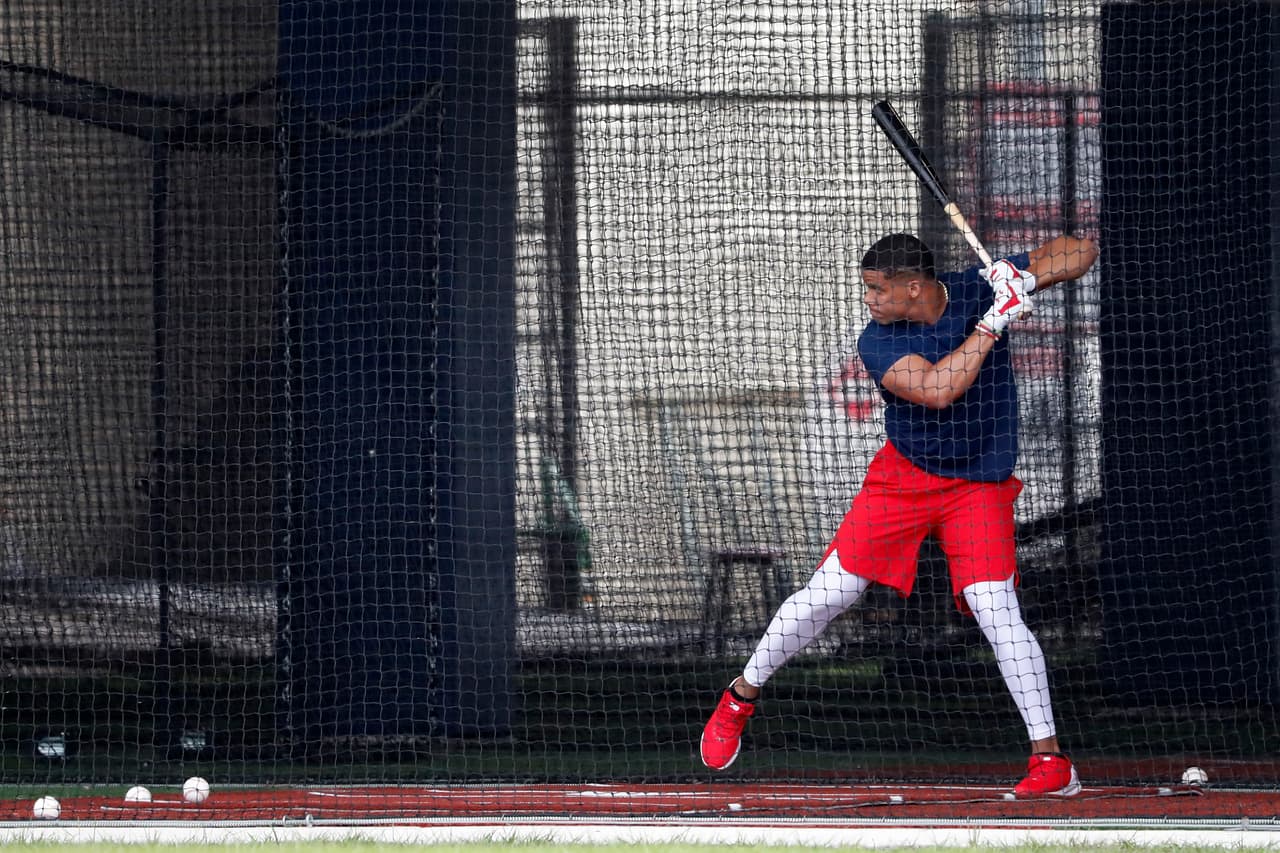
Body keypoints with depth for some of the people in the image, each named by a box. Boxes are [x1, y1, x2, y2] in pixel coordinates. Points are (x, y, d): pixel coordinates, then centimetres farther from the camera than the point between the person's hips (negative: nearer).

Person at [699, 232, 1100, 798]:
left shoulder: (977, 288, -12)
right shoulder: (876, 343, -15)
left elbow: (1082, 253, -7)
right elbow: (936, 389, -32)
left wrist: (1029, 276, -26)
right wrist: (993, 323, -32)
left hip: (979, 485, -1)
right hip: (903, 475, 1)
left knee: (996, 611, -17)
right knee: (828, 593, -1)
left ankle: (1051, 758, -13)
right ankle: (742, 697, 21)